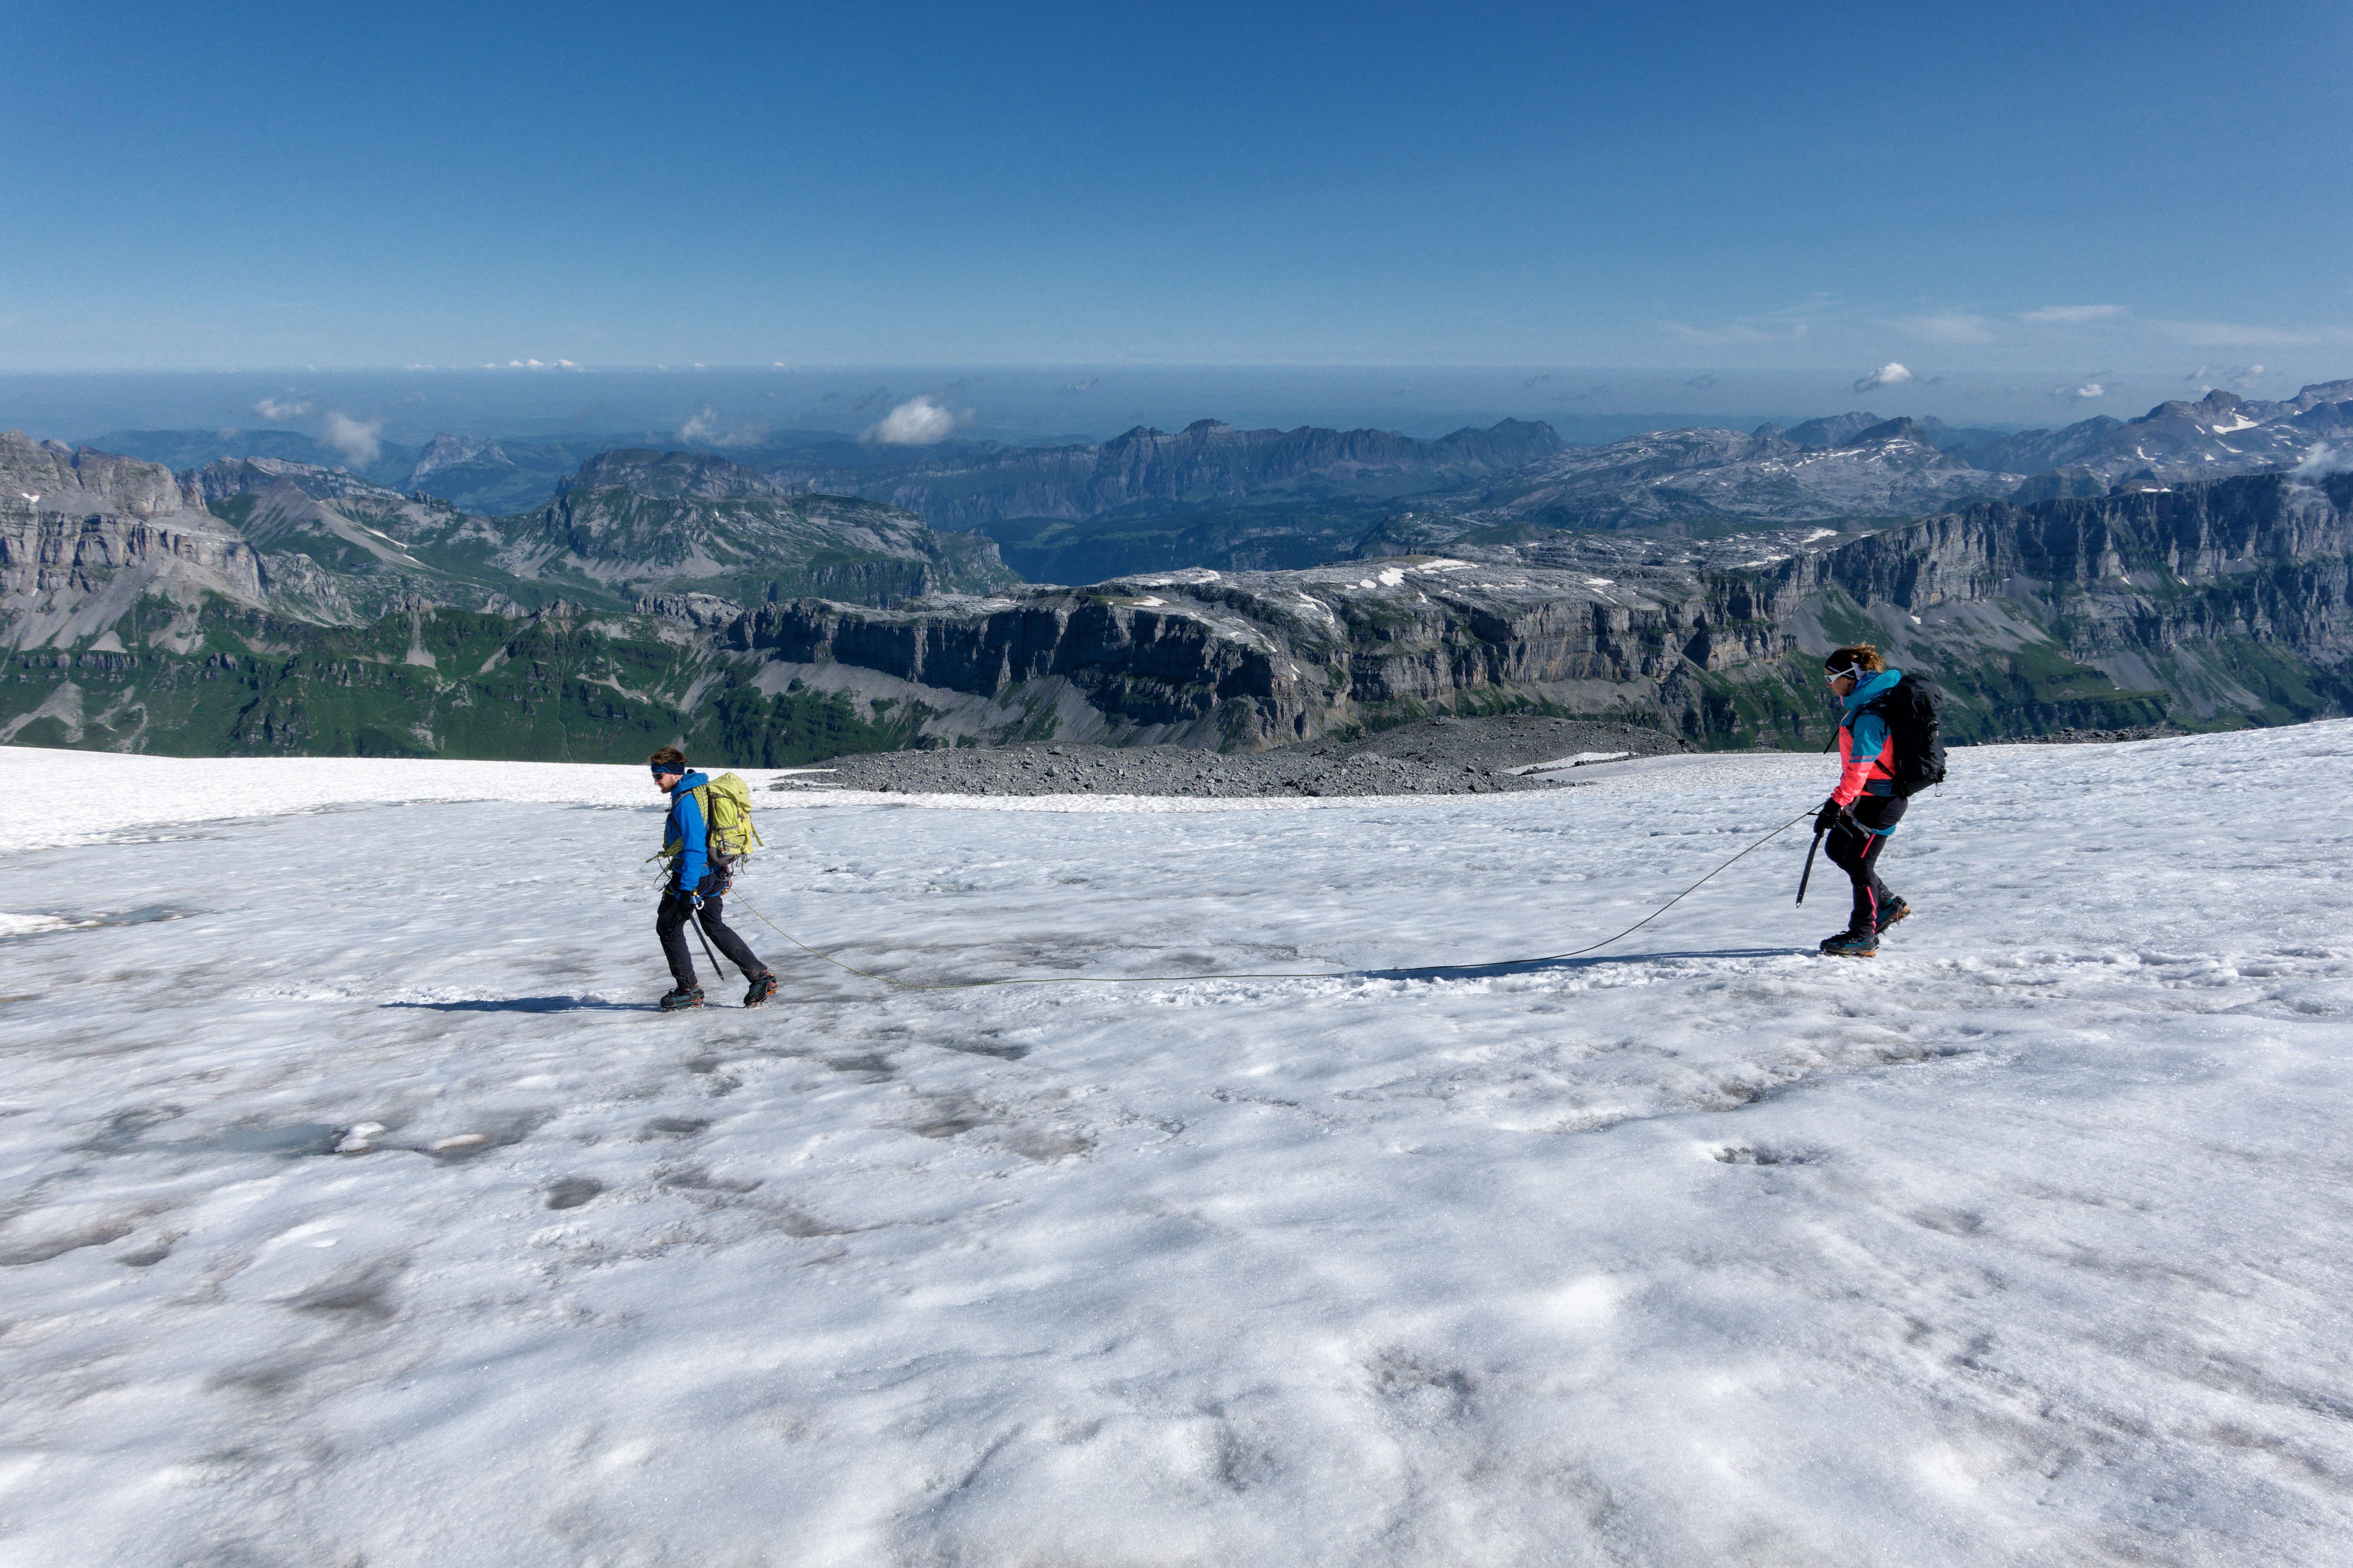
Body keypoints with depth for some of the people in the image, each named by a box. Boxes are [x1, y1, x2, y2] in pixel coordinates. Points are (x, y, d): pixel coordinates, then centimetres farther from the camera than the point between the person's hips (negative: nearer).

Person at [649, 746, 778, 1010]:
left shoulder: (686, 802, -21)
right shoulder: (700, 789, 10)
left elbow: (694, 848, -26)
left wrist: (687, 889, -27)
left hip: (694, 875, -10)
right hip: (714, 872, 10)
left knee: (668, 927, 6)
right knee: (715, 927, 19)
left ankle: (689, 991, 11)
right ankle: (761, 977, 14)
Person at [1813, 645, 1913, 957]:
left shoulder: (1870, 714, -22)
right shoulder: (1863, 704, 11)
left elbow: (1860, 765, -27)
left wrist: (1837, 803, -28)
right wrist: (1842, 799, 29)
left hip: (1880, 801, -11)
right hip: (1868, 796, 11)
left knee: (1859, 863, -4)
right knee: (1838, 849, 18)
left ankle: (1863, 937, 5)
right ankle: (1888, 905, 27)